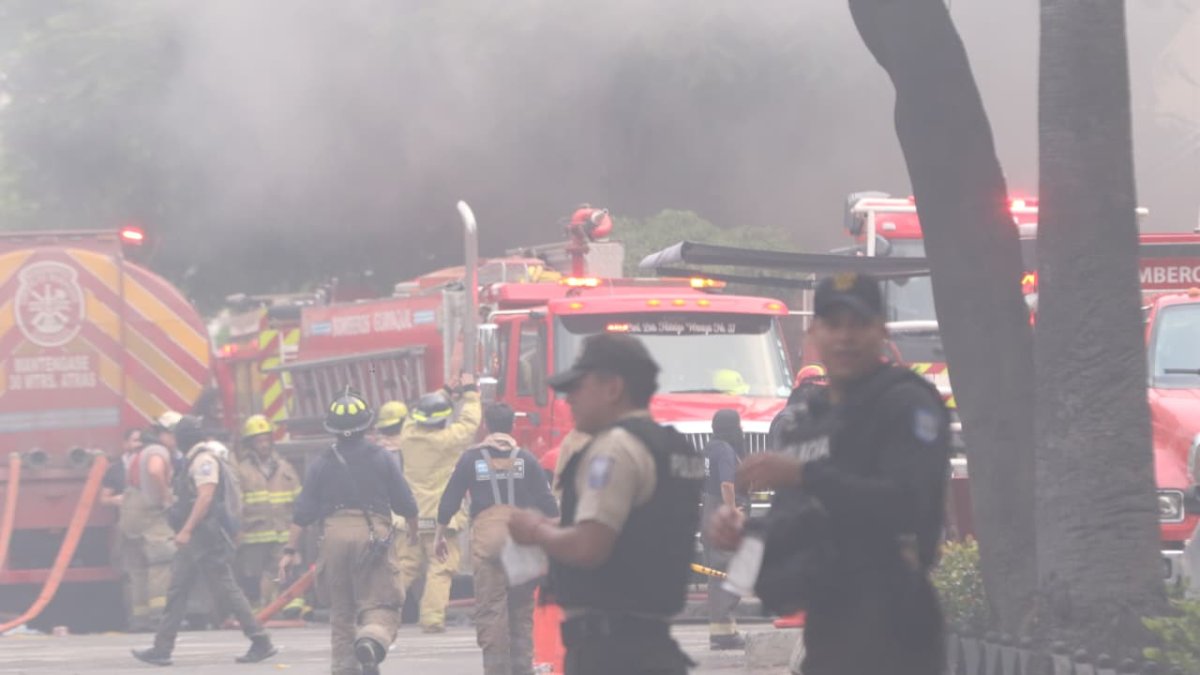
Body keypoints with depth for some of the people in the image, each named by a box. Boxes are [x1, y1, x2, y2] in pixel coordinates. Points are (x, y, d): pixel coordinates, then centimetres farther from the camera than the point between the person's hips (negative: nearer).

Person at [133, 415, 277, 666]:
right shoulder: (195, 460, 18)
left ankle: (261, 643, -3)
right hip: (194, 540, 10)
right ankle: (162, 649, 5)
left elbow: (205, 497, -22)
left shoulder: (204, 460, -13)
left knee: (225, 590, -7)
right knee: (177, 591, 6)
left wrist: (186, 530, -25)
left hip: (206, 536, -10)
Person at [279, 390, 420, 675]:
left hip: (334, 534, 2)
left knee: (341, 610, 12)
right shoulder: (382, 458, 3)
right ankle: (372, 640, -35)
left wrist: (291, 550, 5)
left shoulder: (322, 464, 6)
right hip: (374, 532, -2)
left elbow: (303, 512, 2)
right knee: (379, 603, -3)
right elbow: (405, 503, 6)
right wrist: (413, 529, 26)